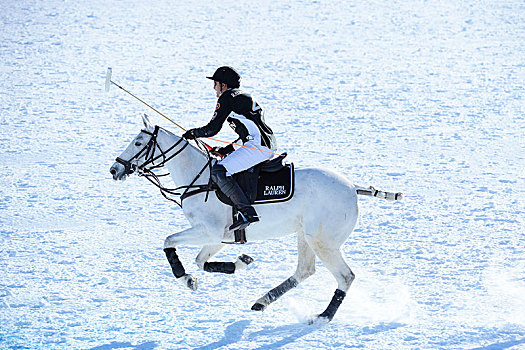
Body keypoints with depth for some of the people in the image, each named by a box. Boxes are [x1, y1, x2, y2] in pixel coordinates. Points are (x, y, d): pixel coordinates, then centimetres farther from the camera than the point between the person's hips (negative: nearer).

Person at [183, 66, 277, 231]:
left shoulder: (227, 98, -2)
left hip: (258, 146, -10)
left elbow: (212, 129, -5)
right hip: (269, 146, 10)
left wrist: (193, 133, 14)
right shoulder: (244, 97, 26)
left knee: (218, 172, -18)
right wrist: (228, 149, 25)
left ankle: (246, 211, -29)